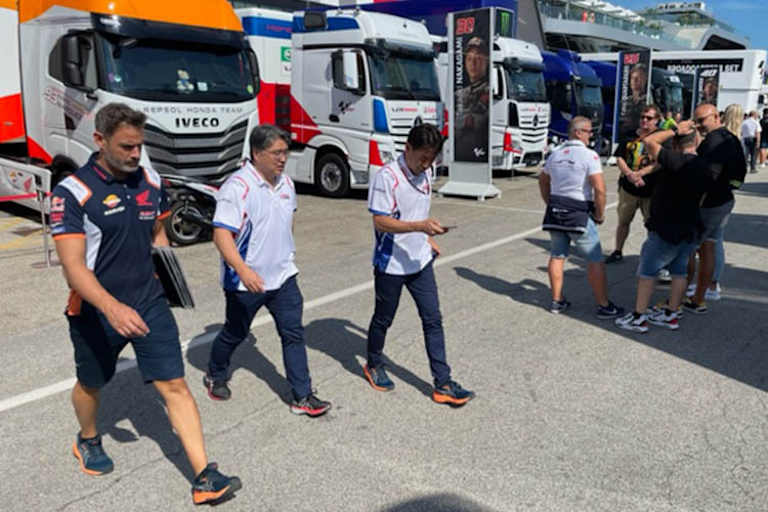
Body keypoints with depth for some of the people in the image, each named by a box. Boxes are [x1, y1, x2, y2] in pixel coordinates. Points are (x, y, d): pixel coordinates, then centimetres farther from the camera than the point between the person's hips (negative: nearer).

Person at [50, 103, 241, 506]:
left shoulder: (151, 182, -1)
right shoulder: (72, 193, -17)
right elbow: (73, 266, -25)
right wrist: (112, 308, -39)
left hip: (149, 304, 3)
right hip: (96, 312, -3)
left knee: (174, 386, -2)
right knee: (91, 384, 21)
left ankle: (204, 480, 2)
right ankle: (88, 442, 53)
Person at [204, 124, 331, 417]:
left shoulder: (286, 183, 4)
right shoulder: (237, 187, -20)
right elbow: (221, 234, -28)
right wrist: (242, 269, -40)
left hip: (282, 275, 6)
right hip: (245, 281, -6)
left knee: (294, 333, 2)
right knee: (235, 334, 14)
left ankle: (302, 397, 10)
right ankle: (215, 377, 41)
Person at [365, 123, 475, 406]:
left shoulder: (424, 174, 5)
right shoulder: (387, 177, -19)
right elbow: (380, 222, -24)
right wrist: (420, 226, -32)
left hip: (420, 261, 6)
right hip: (391, 264, -6)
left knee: (433, 320, 3)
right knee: (383, 319, 13)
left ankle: (443, 384, 9)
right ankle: (374, 366, 37)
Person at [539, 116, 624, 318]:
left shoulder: (555, 154, 9)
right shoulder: (589, 155, -12)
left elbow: (543, 181, 20)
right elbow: (599, 189, -18)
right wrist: (600, 215, -6)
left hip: (555, 212, 6)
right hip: (579, 215, -6)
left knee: (557, 256, 15)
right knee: (595, 260, 4)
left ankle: (557, 301, 22)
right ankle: (604, 306, 9)